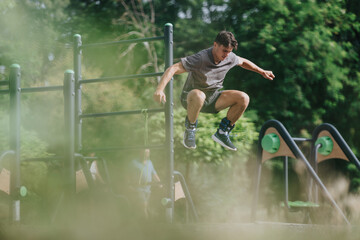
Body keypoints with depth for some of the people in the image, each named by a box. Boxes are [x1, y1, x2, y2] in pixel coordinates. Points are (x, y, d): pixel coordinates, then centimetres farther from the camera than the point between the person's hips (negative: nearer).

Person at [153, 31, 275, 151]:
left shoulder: (230, 58, -6)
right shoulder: (200, 58, -27)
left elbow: (242, 61, 20)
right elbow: (173, 69, -34)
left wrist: (262, 72, 27)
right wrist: (159, 89, -46)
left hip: (212, 98, 6)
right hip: (190, 98, -6)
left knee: (243, 98, -12)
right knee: (199, 96, -43)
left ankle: (222, 132, 3)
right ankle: (189, 130, -16)